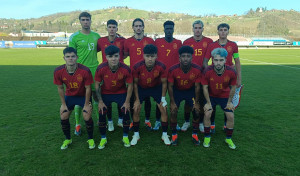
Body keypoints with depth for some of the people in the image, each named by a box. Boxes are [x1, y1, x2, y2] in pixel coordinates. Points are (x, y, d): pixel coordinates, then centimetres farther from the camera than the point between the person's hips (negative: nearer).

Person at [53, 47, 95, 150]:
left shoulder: (85, 71, -29)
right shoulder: (58, 71, -20)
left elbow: (88, 88, -17)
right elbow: (60, 88, -5)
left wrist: (86, 104, -12)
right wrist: (63, 104, -2)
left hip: (83, 95, -3)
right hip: (69, 95, 3)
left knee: (87, 117, -13)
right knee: (63, 117, -2)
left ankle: (90, 139, 13)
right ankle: (68, 139, 24)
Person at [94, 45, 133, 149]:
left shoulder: (125, 69, -25)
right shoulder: (101, 68, -24)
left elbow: (130, 85, -12)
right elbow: (97, 85, -10)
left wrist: (127, 102, -12)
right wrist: (100, 101, -10)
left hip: (121, 93, 0)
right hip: (106, 93, 1)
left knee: (126, 112, -10)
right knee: (101, 114, -7)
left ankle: (125, 137, 13)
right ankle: (103, 138, 14)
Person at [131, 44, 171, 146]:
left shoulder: (161, 67, -27)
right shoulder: (137, 67, -28)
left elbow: (164, 83, -11)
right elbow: (135, 83, -12)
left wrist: (163, 98, -9)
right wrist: (137, 99, -10)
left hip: (156, 88, 0)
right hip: (141, 88, 0)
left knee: (163, 110, -5)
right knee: (136, 110, -5)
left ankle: (165, 135, 14)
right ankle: (136, 135, 15)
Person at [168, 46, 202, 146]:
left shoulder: (197, 70, -22)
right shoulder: (173, 70, -26)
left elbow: (197, 87, -10)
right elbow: (170, 86, -14)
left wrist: (196, 102, -8)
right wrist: (172, 102, -13)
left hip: (191, 91, 1)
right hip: (177, 91, -1)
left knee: (197, 111, -9)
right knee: (173, 112, -13)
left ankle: (195, 134, 13)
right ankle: (174, 134, 8)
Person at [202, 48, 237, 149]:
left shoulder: (231, 72, -24)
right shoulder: (208, 71, -26)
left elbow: (233, 87, -6)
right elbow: (205, 87, -12)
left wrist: (229, 102, -1)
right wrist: (208, 102, -9)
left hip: (225, 96, 1)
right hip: (211, 96, -1)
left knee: (231, 116, -4)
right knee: (207, 114, -13)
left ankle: (228, 139, 20)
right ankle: (207, 137, 9)